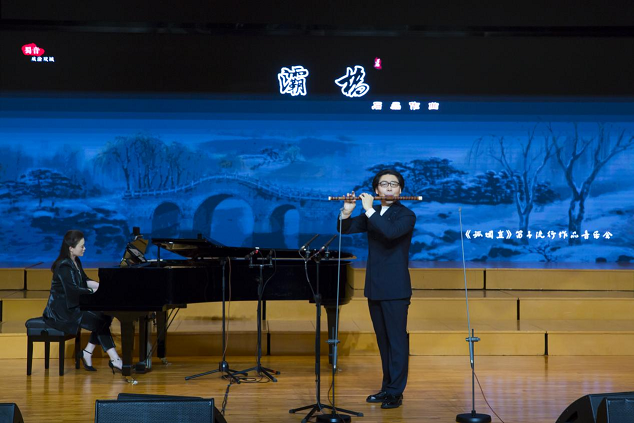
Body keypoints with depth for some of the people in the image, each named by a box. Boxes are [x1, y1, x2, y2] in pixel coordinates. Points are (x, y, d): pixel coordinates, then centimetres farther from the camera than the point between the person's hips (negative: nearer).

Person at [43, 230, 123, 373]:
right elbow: (74, 290, -26)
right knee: (99, 320, -18)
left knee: (105, 316, -6)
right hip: (62, 311, -9)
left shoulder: (75, 262, 11)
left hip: (72, 306, 9)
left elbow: (85, 281, 16)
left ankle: (88, 353, -3)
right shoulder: (64, 266, -18)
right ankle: (114, 360, -12)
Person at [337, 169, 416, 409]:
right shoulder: (372, 214, 11)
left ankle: (395, 393, 1)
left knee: (397, 340, -4)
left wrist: (369, 210, -23)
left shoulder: (406, 215, -8)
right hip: (374, 287, 6)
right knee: (383, 340, 13)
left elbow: (390, 232, -28)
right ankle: (387, 387, 23)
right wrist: (347, 212, -11)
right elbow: (346, 230, 7)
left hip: (395, 288, -6)